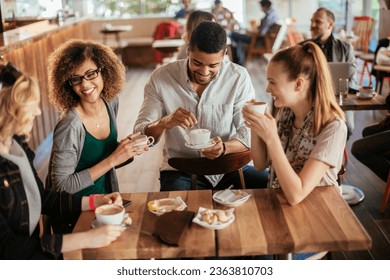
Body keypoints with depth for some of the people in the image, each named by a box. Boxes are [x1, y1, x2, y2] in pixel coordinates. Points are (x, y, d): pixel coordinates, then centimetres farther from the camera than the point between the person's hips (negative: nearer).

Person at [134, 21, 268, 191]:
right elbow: (140, 134, -6)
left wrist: (224, 148, -28)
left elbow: (249, 132, -6)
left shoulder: (239, 77, -6)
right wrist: (164, 123, -29)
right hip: (181, 171, -2)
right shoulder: (161, 78, -7)